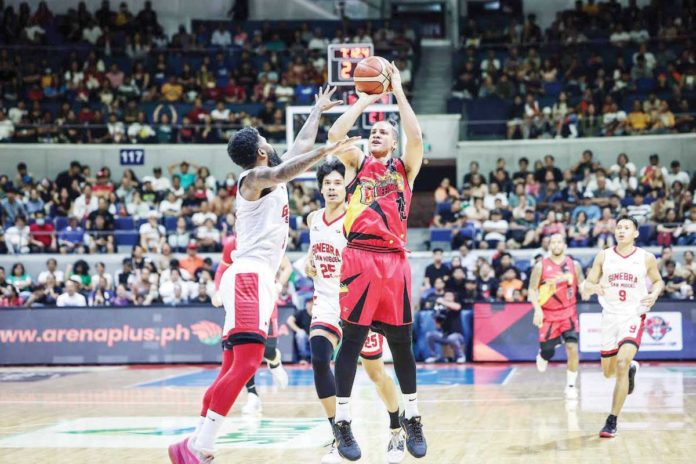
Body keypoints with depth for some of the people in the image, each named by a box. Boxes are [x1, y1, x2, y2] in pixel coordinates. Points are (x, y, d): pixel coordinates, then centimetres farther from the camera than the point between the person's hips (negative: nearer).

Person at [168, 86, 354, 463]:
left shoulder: (269, 177, 21)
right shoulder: (255, 176, -6)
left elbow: (301, 145, 36)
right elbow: (283, 173, -29)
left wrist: (318, 110, 47)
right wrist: (326, 152, -34)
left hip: (257, 280, 10)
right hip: (249, 278, -10)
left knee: (233, 369, 7)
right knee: (246, 364, -20)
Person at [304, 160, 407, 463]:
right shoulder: (313, 219, 5)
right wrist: (309, 262, 4)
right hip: (326, 303, 4)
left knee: (375, 372, 8)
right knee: (319, 361, -20)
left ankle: (397, 432, 33)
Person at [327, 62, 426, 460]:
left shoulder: (405, 168, 12)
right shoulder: (357, 163, 12)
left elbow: (415, 136, -7)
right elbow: (336, 135, -5)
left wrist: (398, 91, -2)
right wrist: (365, 100, 3)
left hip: (394, 260, 1)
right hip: (359, 258, -1)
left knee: (401, 343, 7)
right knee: (352, 341, -2)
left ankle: (412, 418, 19)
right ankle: (343, 422, 3)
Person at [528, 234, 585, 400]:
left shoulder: (574, 265, -1)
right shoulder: (541, 266, -6)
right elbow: (532, 289, -3)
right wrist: (537, 309, -16)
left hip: (568, 313, 1)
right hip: (548, 314, -1)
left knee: (572, 347, -15)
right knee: (547, 351, 4)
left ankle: (571, 386, 0)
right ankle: (542, 355, 45)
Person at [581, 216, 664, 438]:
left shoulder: (647, 258, -2)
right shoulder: (603, 256, 0)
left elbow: (658, 281, 14)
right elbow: (586, 286, 1)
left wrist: (654, 294, -9)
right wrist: (592, 287, -23)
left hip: (633, 317, -3)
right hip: (610, 317, 3)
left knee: (622, 364, -23)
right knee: (608, 372, 12)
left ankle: (612, 422, -14)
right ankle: (631, 368, 50)